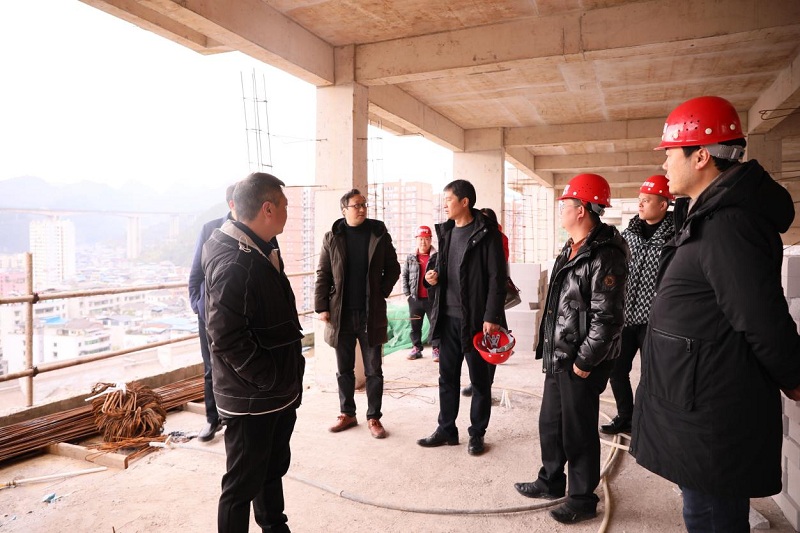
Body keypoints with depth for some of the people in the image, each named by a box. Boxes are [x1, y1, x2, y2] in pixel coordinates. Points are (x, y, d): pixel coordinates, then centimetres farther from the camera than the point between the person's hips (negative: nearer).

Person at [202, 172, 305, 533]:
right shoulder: (234, 263, -23)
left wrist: (288, 375, 12)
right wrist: (270, 379, -20)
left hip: (279, 394, 10)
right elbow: (227, 338, -28)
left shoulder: (262, 253, 9)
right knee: (244, 483, 8)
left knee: (273, 468, 25)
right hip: (251, 400, -10)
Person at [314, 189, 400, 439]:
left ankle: (374, 417, 20)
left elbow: (393, 268, 7)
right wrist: (322, 306, -4)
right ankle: (347, 413, 28)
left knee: (373, 370, 7)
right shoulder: (332, 237, 1)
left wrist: (382, 292, -4)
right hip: (340, 313, 1)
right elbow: (323, 274, 2)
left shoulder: (379, 234, 0)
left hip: (371, 313, -1)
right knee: (344, 369, 13)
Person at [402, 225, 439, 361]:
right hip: (415, 298, 3)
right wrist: (407, 292, 2)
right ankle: (416, 348, 21)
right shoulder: (411, 258, 5)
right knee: (415, 325, 10)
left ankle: (436, 349, 15)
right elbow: (405, 275, 8)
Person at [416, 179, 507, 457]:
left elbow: (496, 278, -12)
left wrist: (492, 317, -17)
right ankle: (446, 429, 27)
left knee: (479, 379, 8)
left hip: (475, 318, -6)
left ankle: (477, 433, 22)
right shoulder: (446, 231, 11)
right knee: (447, 376, 14)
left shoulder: (486, 233, -9)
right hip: (448, 316, 6)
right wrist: (434, 277, -1)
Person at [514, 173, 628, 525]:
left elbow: (607, 317, -22)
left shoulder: (604, 256, -19)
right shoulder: (570, 250, 11)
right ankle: (551, 482, 39)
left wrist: (585, 361, -19)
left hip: (581, 362, -9)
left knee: (578, 432, 5)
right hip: (558, 357, 9)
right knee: (550, 423, 20)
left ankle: (583, 500, 24)